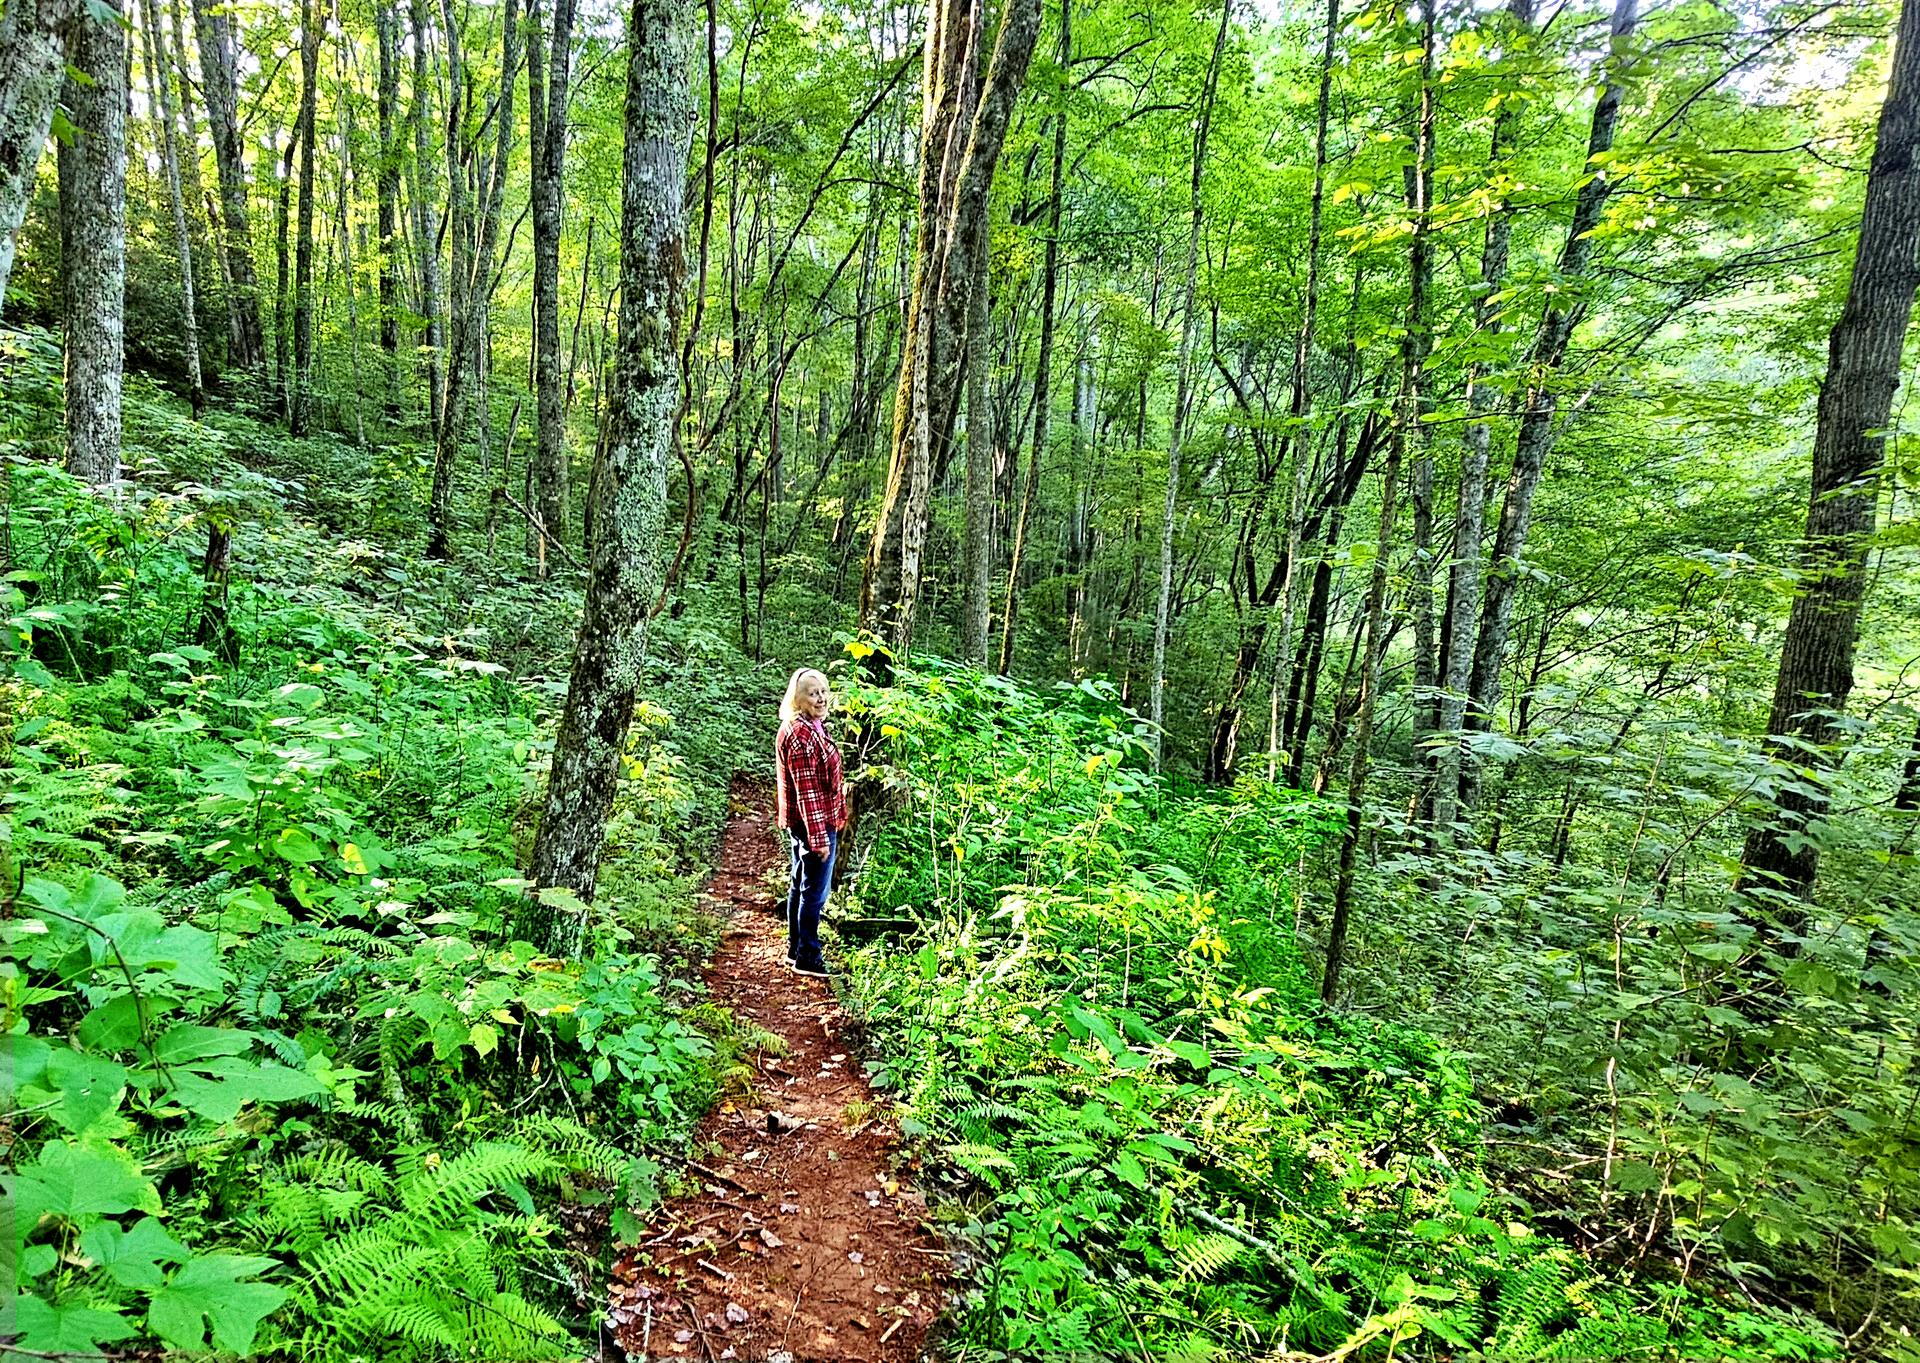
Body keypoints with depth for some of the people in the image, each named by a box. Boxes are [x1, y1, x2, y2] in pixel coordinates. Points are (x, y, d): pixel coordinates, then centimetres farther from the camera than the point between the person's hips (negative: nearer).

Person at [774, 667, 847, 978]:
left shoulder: (810, 728, 12)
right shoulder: (801, 734, -21)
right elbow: (806, 790, -24)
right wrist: (819, 837, -24)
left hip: (798, 823, 11)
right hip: (814, 823, -11)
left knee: (800, 886, 19)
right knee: (815, 891, -1)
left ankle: (796, 949, 31)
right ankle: (807, 958, 8)